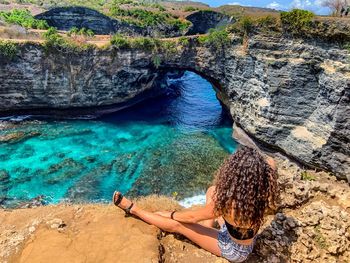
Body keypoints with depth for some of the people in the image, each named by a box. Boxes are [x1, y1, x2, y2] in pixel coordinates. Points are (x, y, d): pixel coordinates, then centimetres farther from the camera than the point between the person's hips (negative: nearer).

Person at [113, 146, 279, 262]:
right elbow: (270, 162, -2)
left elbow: (192, 217, -20)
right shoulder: (263, 192, -25)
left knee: (176, 225, -3)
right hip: (246, 237, 5)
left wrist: (172, 214, -4)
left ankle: (132, 209, 13)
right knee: (212, 190, 7)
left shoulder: (227, 201, -39)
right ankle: (208, 227, 24)